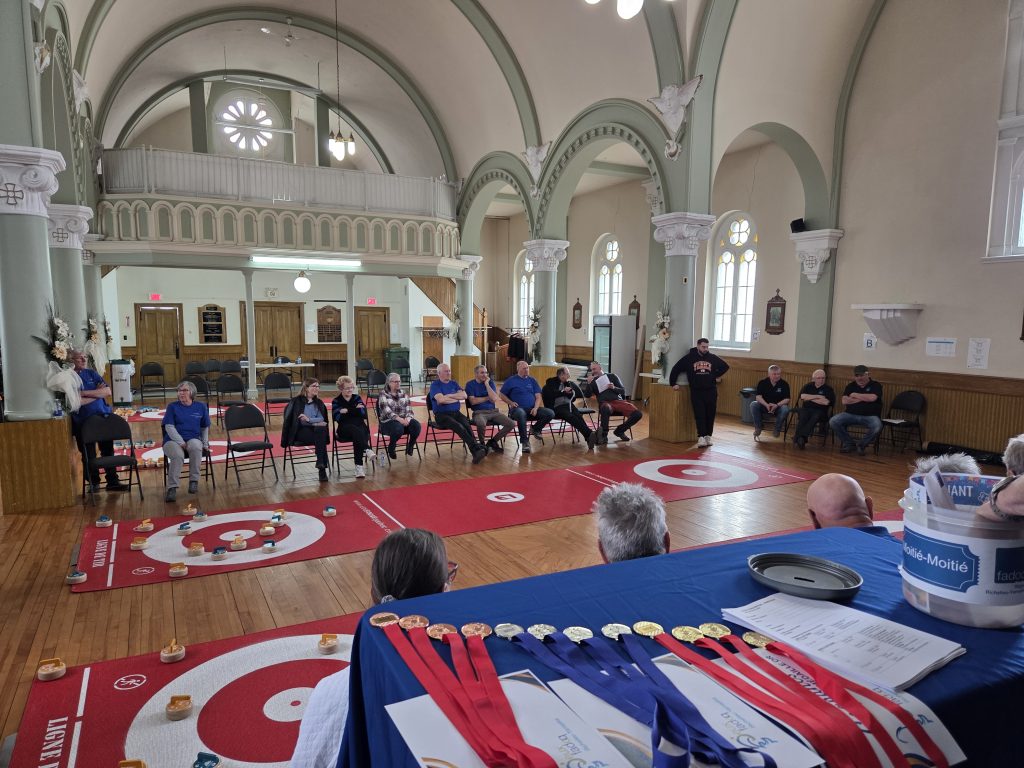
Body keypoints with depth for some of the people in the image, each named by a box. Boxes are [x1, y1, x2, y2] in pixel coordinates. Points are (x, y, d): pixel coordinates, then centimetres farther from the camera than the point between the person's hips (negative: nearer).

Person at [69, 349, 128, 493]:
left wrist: (84, 393, -13)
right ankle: (94, 482, 24)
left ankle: (112, 481, 16)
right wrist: (97, 393, -9)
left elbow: (107, 391, -4)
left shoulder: (91, 373, 8)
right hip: (83, 423, -3)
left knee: (108, 451, 7)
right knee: (89, 455, 8)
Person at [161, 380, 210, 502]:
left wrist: (205, 443, 8)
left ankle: (194, 480, -23)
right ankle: (172, 488, -27)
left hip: (193, 439, 1)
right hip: (173, 440, -1)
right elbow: (169, 427, -2)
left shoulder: (201, 407, 14)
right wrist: (181, 443, -15)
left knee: (196, 446, -37)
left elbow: (205, 428, 22)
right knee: (178, 455, -36)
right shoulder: (172, 407, 8)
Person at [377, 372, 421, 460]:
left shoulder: (403, 394, 14)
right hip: (388, 421, -4)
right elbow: (387, 411, -15)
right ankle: (391, 449, -9)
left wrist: (408, 418, -17)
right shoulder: (383, 394, -2)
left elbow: (409, 408, 6)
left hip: (404, 420, 4)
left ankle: (410, 446, -1)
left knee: (416, 425, -26)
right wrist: (399, 419, -28)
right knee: (398, 428, -38)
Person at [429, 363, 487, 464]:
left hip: (456, 413, 4)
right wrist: (457, 398, -1)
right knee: (459, 427, -33)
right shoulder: (435, 384, 2)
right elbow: (441, 400, -15)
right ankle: (477, 449, -43)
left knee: (467, 425, -29)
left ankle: (476, 452, -45)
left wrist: (449, 396, -6)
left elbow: (464, 395, 3)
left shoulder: (454, 383, 19)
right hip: (442, 415, -4)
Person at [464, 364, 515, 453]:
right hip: (479, 412, -4)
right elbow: (473, 401, -11)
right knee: (481, 424, -39)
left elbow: (494, 399, -6)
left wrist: (487, 384, -9)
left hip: (493, 411, 5)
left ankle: (493, 441, 7)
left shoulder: (490, 382, 8)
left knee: (511, 424, -12)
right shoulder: (470, 384, 0)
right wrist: (488, 398, -3)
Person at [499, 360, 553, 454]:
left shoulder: (532, 380, 14)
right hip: (518, 408, -4)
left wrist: (535, 408, -10)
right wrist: (510, 402, -10)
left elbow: (538, 396, 9)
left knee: (550, 413, -17)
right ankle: (524, 441, -28)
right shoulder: (511, 380, 4)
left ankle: (536, 429, 8)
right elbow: (501, 394, 7)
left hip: (532, 409, 4)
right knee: (521, 413, -42)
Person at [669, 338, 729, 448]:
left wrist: (717, 376, 12)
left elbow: (725, 366, 20)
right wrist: (673, 383, 0)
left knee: (710, 415, 4)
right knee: (699, 415, -9)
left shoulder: (713, 358, 5)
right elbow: (676, 369, 1)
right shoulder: (689, 357, -3)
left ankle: (708, 436, 14)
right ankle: (701, 437, -12)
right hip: (696, 391, -2)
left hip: (711, 391, 3)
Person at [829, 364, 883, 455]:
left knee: (877, 427, -36)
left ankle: (862, 445, -6)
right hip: (851, 414, 3)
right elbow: (844, 401, -3)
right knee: (833, 421, -23)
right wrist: (863, 398, -6)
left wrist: (856, 395, -5)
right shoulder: (851, 386, 11)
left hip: (869, 416, -3)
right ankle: (848, 443, 0)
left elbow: (872, 398, -19)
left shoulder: (876, 385, 3)